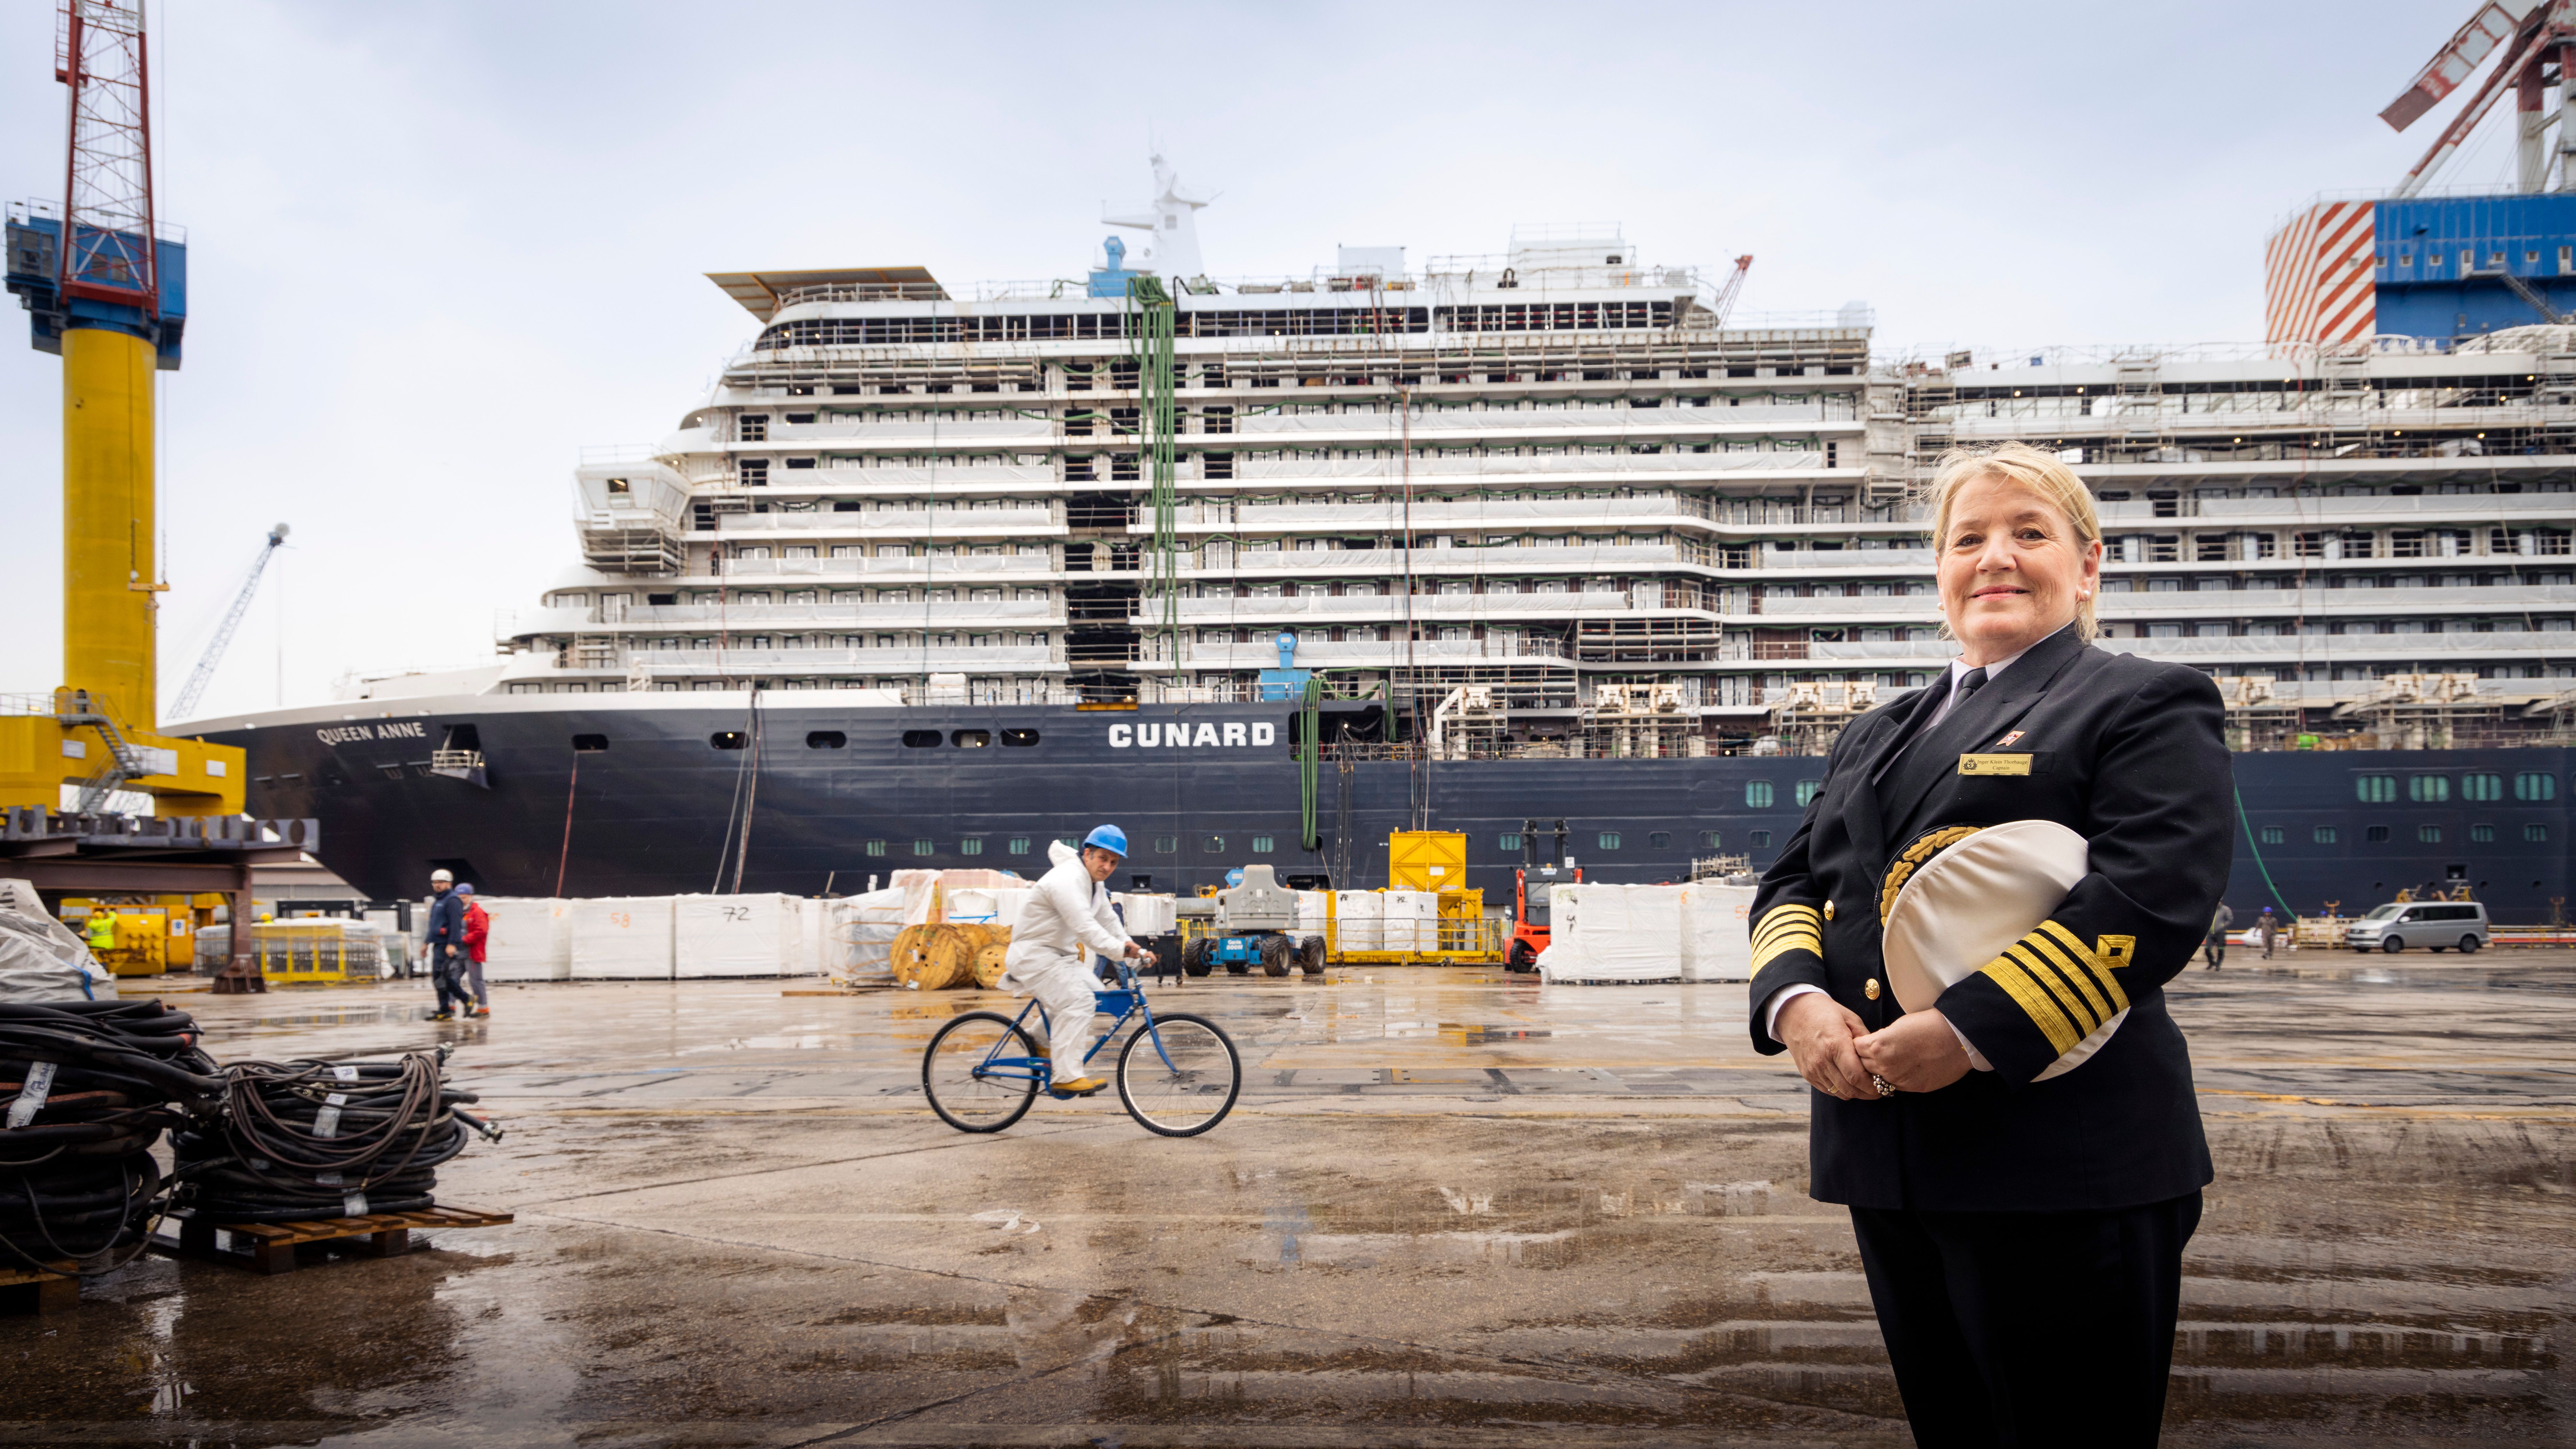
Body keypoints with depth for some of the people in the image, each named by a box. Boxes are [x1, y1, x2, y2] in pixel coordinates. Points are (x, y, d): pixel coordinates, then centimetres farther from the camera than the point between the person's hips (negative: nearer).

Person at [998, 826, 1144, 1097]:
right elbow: (1084, 926, -32)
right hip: (1034, 954, -10)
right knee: (1077, 1000, -21)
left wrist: (1136, 950, 2)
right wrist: (1119, 949, -38)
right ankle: (1067, 1077, -23)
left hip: (1059, 953, 10)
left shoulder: (1094, 883, 12)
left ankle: (1040, 1041, 18)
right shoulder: (1068, 880, -22)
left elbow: (1108, 922, 13)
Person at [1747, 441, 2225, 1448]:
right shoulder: (1876, 734, 22)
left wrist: (1973, 1031, -22)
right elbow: (1793, 882, 16)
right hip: (1884, 1152, 7)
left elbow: (2152, 894, -15)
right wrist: (1797, 1003, -7)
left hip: (2062, 1164, -6)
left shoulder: (2147, 704, 0)